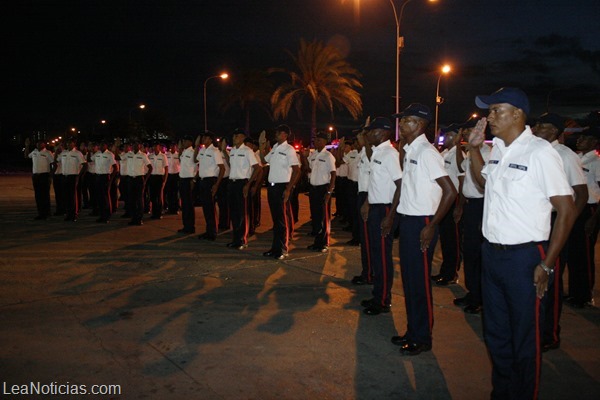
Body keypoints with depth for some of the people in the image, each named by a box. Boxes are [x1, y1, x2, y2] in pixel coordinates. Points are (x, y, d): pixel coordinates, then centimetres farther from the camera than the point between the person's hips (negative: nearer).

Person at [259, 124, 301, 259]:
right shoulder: (274, 148, 13)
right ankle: (275, 247, 21)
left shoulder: (289, 150, -9)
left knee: (282, 219, 0)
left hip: (282, 187, -7)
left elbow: (297, 170, -13)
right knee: (275, 218, 13)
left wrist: (288, 189, -17)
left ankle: (282, 249, 9)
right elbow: (263, 161, 26)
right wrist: (261, 147, 12)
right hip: (271, 186, 7)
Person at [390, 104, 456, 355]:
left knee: (420, 281, 2)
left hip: (421, 223, -9)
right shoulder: (408, 151, 11)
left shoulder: (427, 152, -16)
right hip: (407, 221, 9)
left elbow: (450, 192, -20)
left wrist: (432, 226, -17)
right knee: (408, 278, 16)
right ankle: (412, 331, 30)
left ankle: (422, 338, 17)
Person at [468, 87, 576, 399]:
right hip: (491, 253, 7)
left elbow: (567, 210, -14)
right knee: (496, 334, 21)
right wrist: (473, 148, 11)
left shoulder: (539, 152, -15)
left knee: (524, 341, 10)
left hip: (524, 257, -7)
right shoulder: (498, 150, 7)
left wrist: (546, 265, -14)